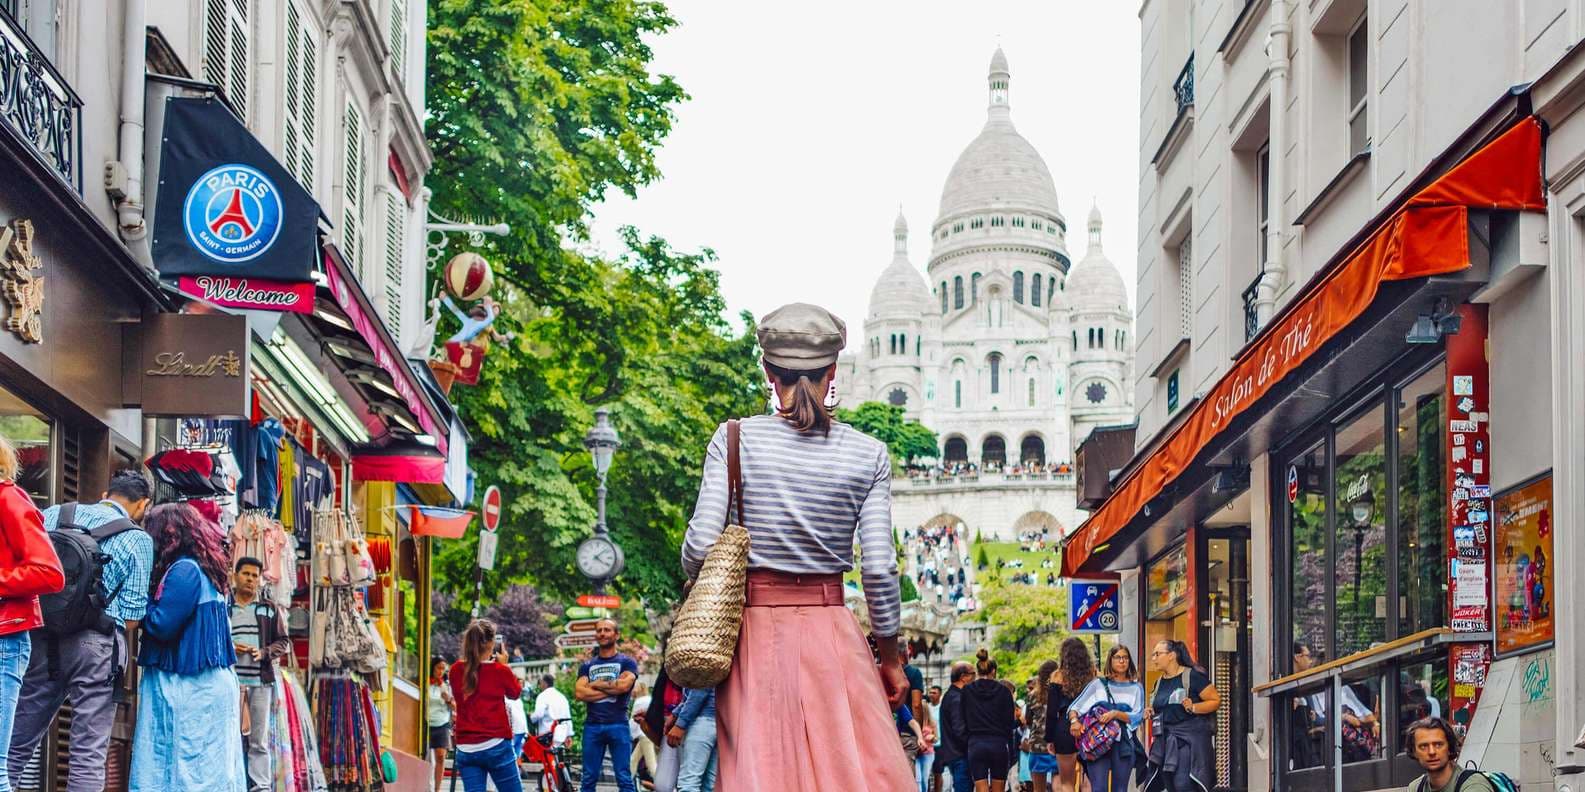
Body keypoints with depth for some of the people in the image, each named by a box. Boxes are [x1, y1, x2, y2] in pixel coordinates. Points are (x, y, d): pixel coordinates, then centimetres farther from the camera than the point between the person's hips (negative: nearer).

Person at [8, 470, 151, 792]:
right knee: (89, 754, 0)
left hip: (40, 635, 4)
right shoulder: (138, 540, 1)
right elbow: (130, 619, -2)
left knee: (16, 745, 11)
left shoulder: (53, 514, 9)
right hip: (96, 645, -3)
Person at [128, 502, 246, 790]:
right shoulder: (204, 571, 16)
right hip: (205, 685, 9)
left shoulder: (183, 570, -13)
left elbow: (161, 625, -17)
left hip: (189, 688, -9)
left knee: (187, 768, -9)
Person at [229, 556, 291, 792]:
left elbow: (284, 642, 11)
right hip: (230, 681, -1)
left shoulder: (269, 609, 12)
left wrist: (264, 652, -7)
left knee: (260, 741, 2)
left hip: (261, 681, 1)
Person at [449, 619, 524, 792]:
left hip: (466, 749, 4)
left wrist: (475, 659, 20)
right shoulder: (500, 671, -8)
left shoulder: (456, 670, 1)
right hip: (496, 746, -4)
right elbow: (515, 692, 11)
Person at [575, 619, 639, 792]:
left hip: (618, 725, -3)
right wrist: (611, 690, -7)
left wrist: (596, 684, -1)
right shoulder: (587, 666, 16)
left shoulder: (626, 663, 7)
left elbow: (624, 685, -13)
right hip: (592, 726, 3)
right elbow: (579, 693, -1)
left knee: (624, 778, -6)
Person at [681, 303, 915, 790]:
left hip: (755, 634, 0)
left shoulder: (735, 439, -3)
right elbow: (879, 568, -3)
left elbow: (702, 544, -8)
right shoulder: (868, 455, -1)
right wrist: (890, 658, 7)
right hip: (832, 633, 0)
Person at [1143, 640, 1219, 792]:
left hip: (1190, 738, -7)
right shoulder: (1159, 682, 14)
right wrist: (1151, 713, 7)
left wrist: (1194, 707, -21)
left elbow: (1216, 700, -8)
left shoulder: (1192, 676, -8)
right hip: (1166, 739, 7)